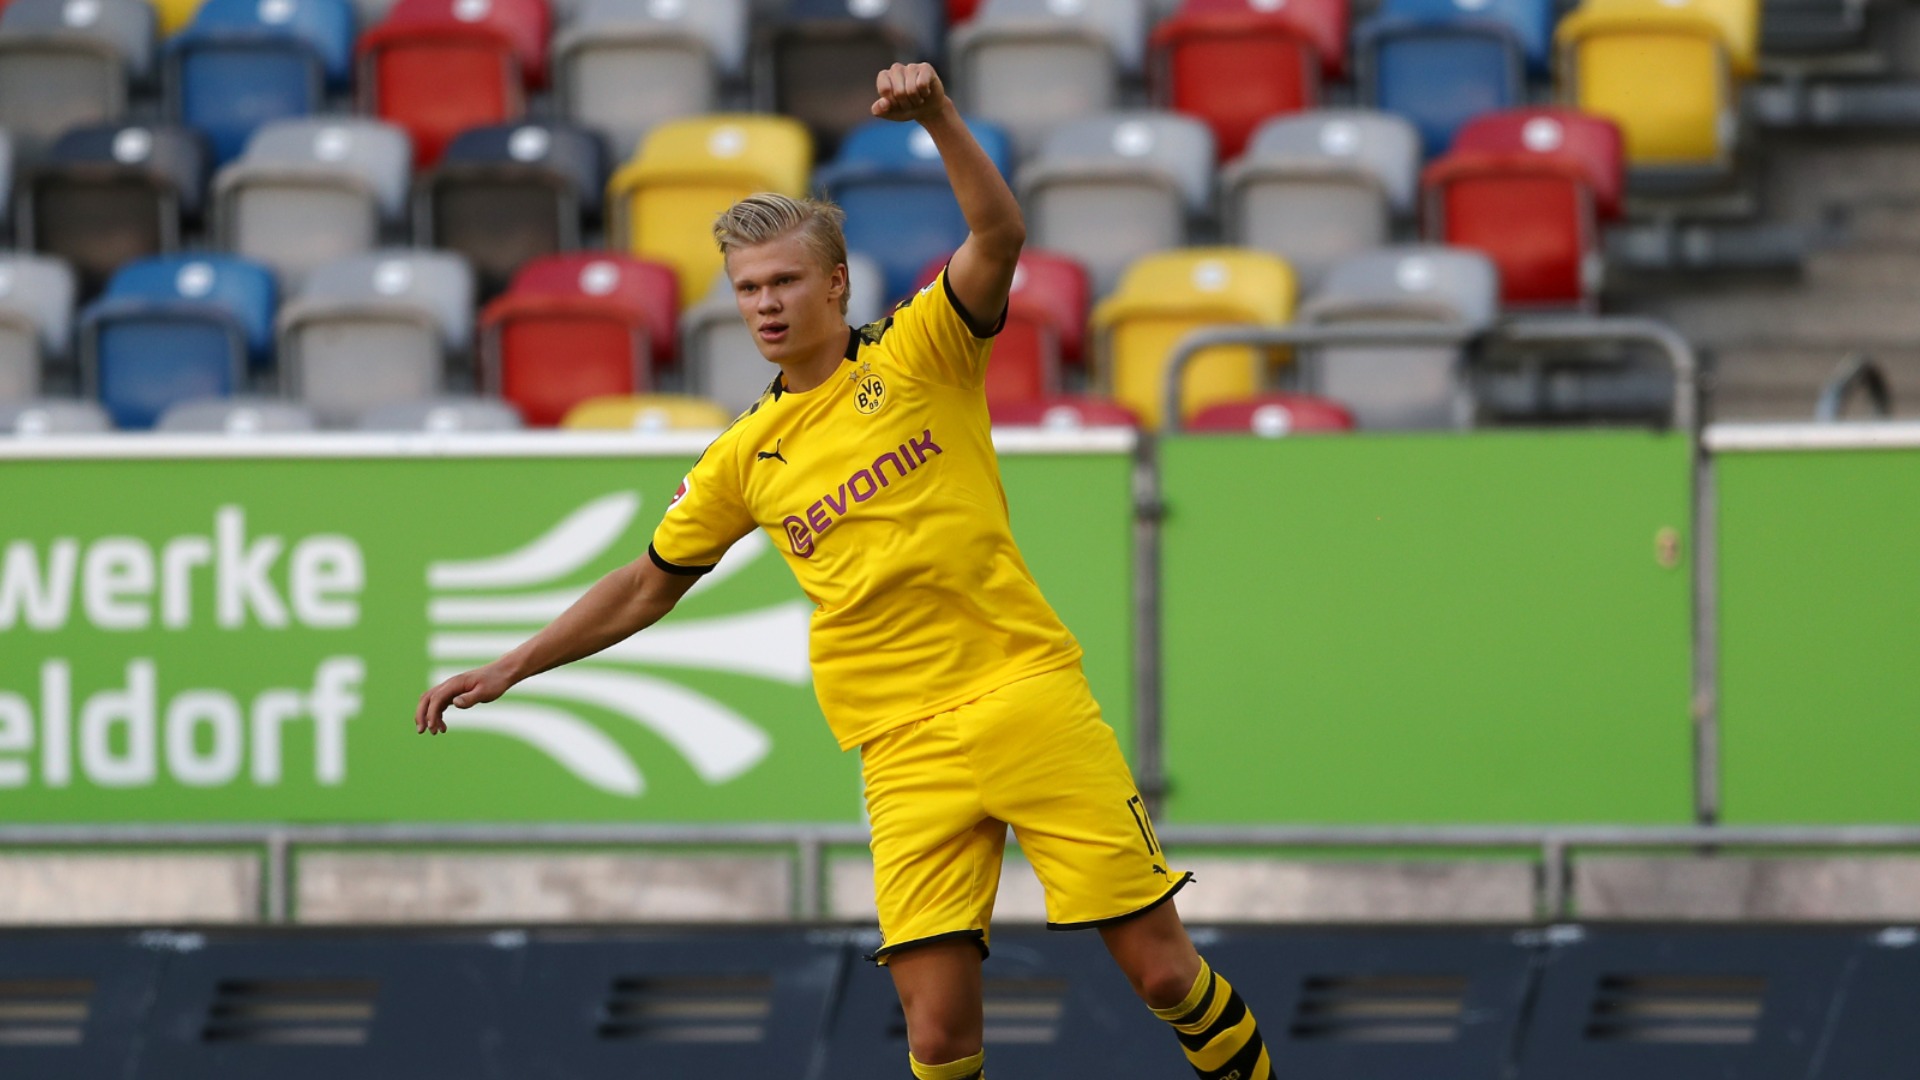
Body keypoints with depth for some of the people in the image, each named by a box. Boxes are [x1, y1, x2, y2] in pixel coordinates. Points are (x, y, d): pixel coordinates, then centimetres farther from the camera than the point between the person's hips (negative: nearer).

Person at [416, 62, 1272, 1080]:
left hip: (1030, 694, -2)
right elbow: (647, 585, 26)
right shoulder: (746, 458, 13)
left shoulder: (919, 354, 3)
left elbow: (999, 237, -14)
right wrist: (507, 669, 23)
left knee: (1163, 971, -6)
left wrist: (939, 119, -29)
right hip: (905, 753, 3)